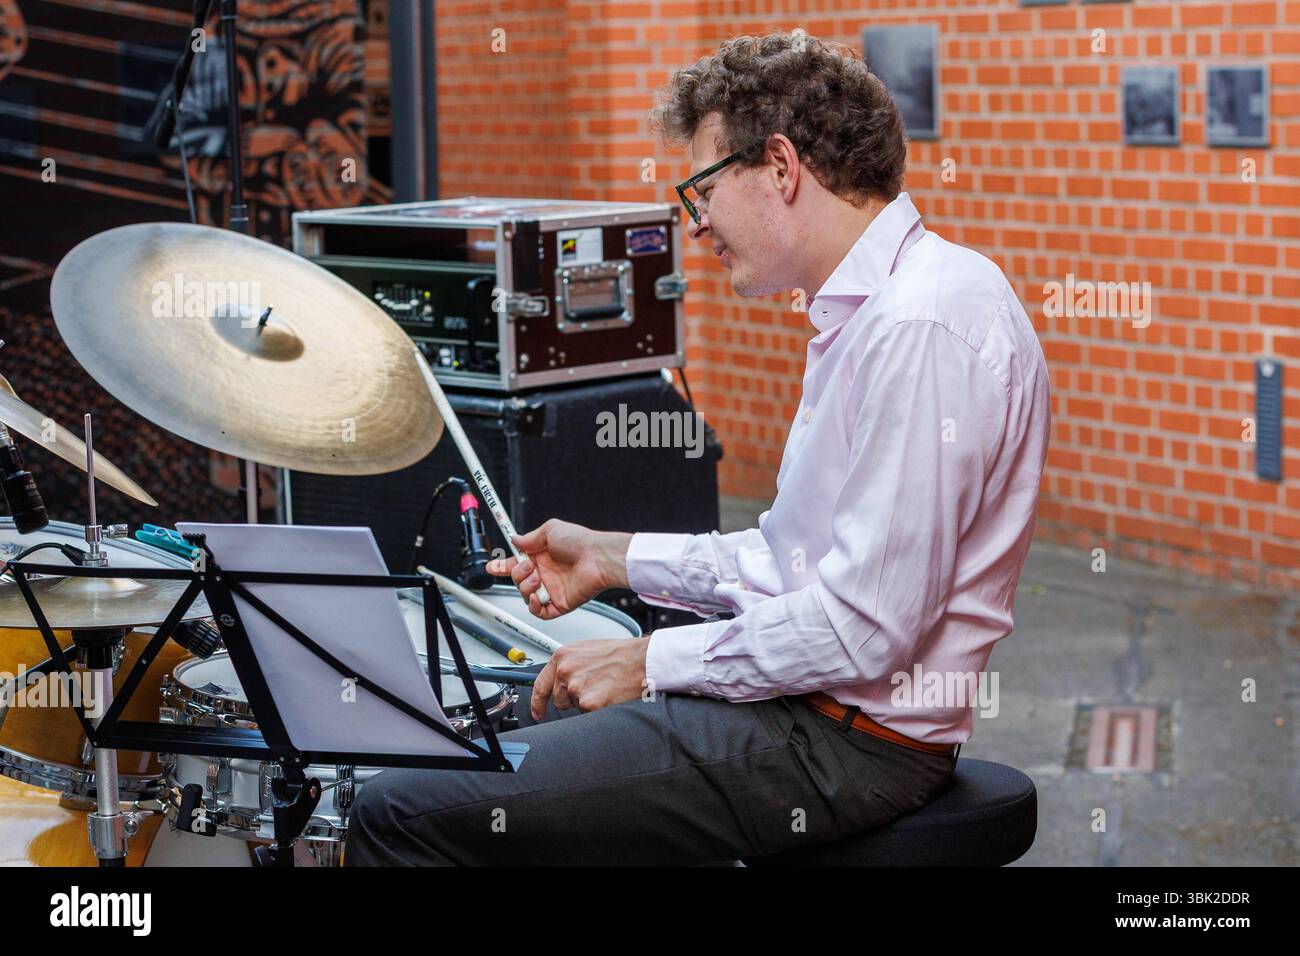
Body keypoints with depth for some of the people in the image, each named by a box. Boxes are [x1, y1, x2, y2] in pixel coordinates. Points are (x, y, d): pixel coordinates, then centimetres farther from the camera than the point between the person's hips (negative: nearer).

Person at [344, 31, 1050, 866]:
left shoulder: (921, 327, -21)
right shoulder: (871, 307, 14)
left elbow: (867, 626, -25)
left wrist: (653, 663, -14)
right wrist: (620, 558, 14)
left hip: (850, 740, -11)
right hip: (808, 695, 11)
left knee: (404, 814, -14)